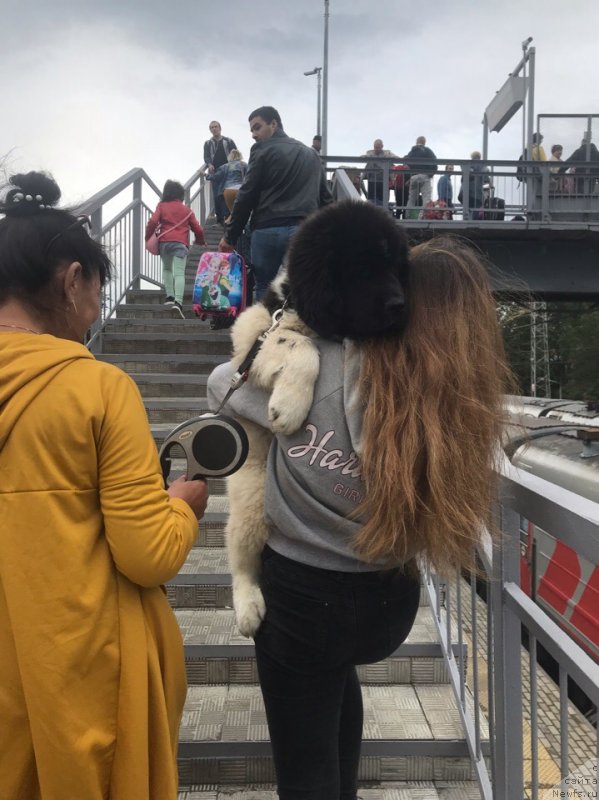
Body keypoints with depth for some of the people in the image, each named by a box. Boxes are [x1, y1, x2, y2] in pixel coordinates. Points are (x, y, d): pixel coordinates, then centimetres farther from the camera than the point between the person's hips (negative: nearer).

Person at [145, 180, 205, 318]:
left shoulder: (162, 206, 14)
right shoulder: (187, 209, 18)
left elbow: (153, 222, -2)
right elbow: (198, 229, 14)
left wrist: (148, 237, 10)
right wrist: (200, 241, 33)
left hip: (164, 242, 1)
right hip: (180, 243, -1)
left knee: (167, 269, 22)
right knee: (179, 273, -11)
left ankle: (169, 296, 9)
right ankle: (178, 301, -29)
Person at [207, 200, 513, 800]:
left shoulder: (315, 369, -23)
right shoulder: (467, 398, -15)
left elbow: (221, 383, -6)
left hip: (304, 594, -4)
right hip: (391, 598, 4)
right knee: (337, 675, 38)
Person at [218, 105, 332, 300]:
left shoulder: (263, 150, 4)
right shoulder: (311, 154, 23)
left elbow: (246, 196, -1)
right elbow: (325, 198, 19)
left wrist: (230, 236, 3)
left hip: (268, 230, -4)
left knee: (264, 288, 4)